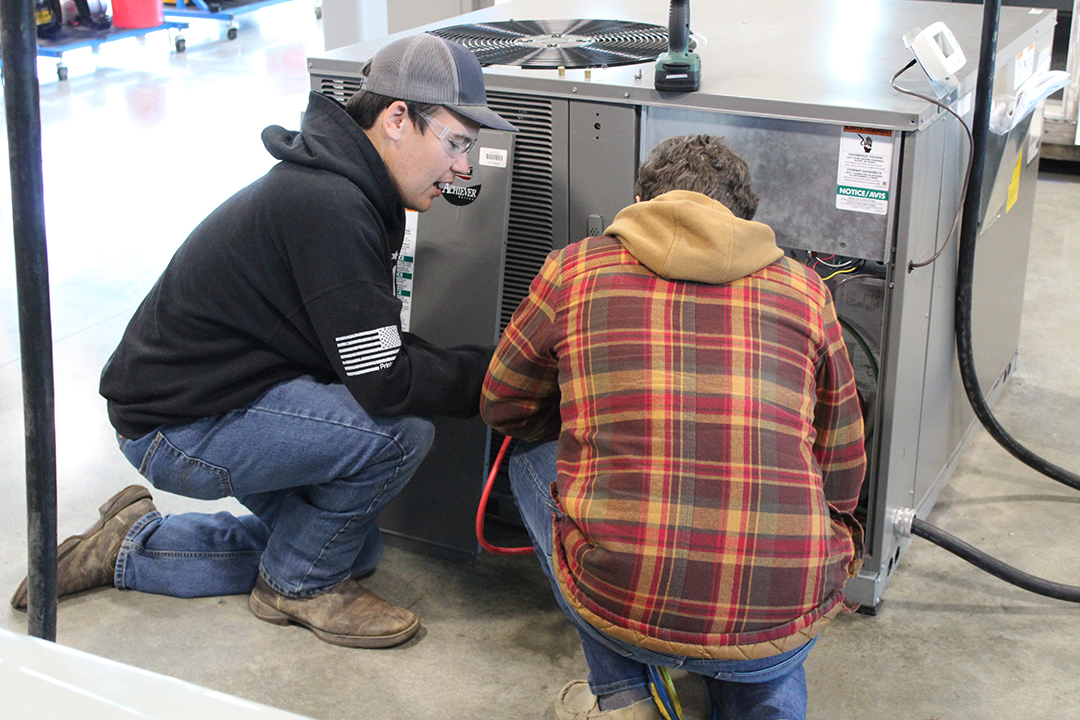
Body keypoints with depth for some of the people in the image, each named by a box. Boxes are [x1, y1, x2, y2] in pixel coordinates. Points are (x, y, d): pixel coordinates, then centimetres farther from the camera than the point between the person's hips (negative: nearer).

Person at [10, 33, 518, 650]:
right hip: (177, 429, -10)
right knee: (402, 428, -23)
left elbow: (371, 350, 9)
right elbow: (385, 383, -27)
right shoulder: (327, 206, -27)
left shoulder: (340, 186, 6)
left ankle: (134, 548, 21)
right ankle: (299, 586, 2)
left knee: (354, 549, 17)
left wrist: (484, 368, -2)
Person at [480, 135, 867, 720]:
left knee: (533, 453, 27)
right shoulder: (803, 289, 10)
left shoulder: (575, 269, 7)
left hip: (620, 606, -2)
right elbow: (841, 470, 19)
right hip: (779, 630, 3)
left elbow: (502, 406, 22)